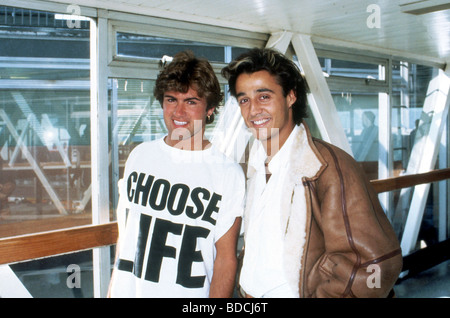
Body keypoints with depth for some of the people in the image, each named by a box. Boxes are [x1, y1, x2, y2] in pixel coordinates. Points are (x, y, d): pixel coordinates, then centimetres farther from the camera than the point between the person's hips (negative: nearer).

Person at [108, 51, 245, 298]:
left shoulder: (229, 173, -13)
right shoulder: (139, 155, 1)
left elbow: (226, 258, -11)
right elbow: (125, 233, 8)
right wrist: (112, 289, 10)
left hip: (188, 294, -3)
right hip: (127, 291, 4)